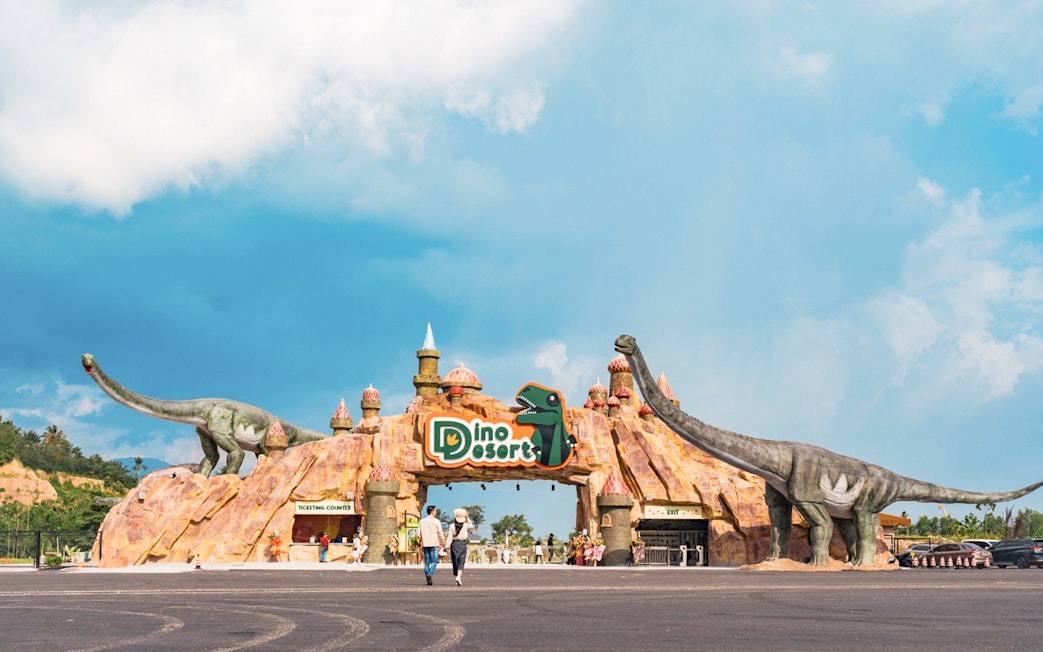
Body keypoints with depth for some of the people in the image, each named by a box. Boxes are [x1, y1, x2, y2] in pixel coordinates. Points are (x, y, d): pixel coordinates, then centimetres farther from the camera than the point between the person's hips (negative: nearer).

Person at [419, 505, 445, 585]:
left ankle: (428, 580, 6)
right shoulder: (436, 521, -5)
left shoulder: (422, 521, 8)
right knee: (434, 561, -1)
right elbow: (440, 534, -6)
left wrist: (421, 542, 17)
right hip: (434, 544, -4)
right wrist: (444, 544, 1)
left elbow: (420, 534, 8)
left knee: (426, 562, 7)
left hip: (425, 544, 4)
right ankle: (430, 574, -25)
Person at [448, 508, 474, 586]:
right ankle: (459, 577, -24)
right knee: (461, 562, -1)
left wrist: (448, 548, -1)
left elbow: (450, 537, -6)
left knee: (455, 562, 11)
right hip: (462, 544, -1)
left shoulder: (452, 526, -4)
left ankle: (458, 579, 15)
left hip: (454, 544, 1)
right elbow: (472, 527, 21)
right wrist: (468, 519, 17)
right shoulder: (466, 525, -3)